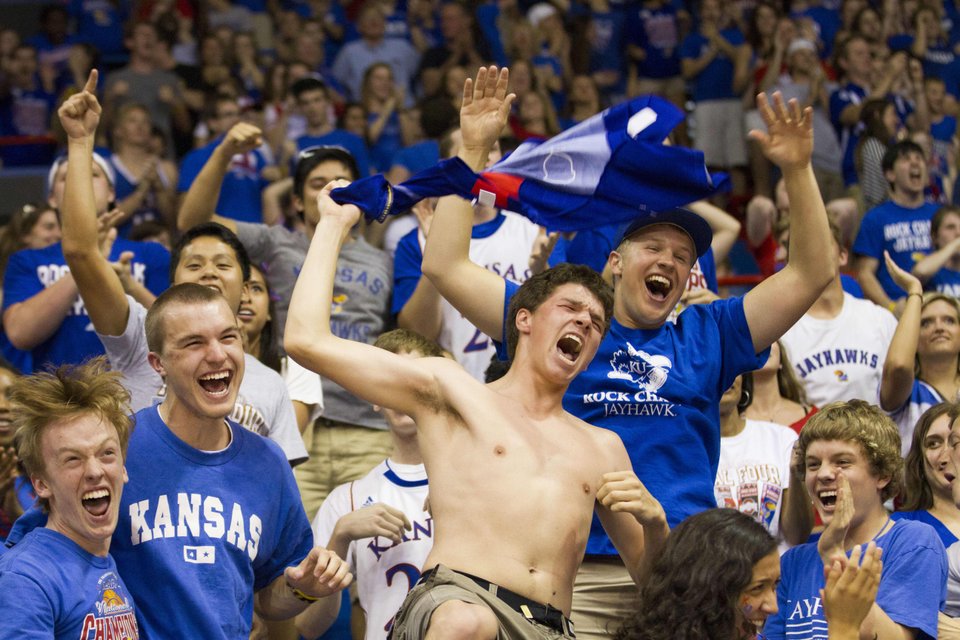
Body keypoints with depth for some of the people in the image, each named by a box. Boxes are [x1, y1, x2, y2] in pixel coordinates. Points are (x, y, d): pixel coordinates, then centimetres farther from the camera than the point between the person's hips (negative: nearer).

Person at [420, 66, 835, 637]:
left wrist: (798, 170, 3)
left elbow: (814, 273, 16)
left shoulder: (705, 336, 20)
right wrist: (473, 151, 7)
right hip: (577, 567, -2)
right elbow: (446, 267, 10)